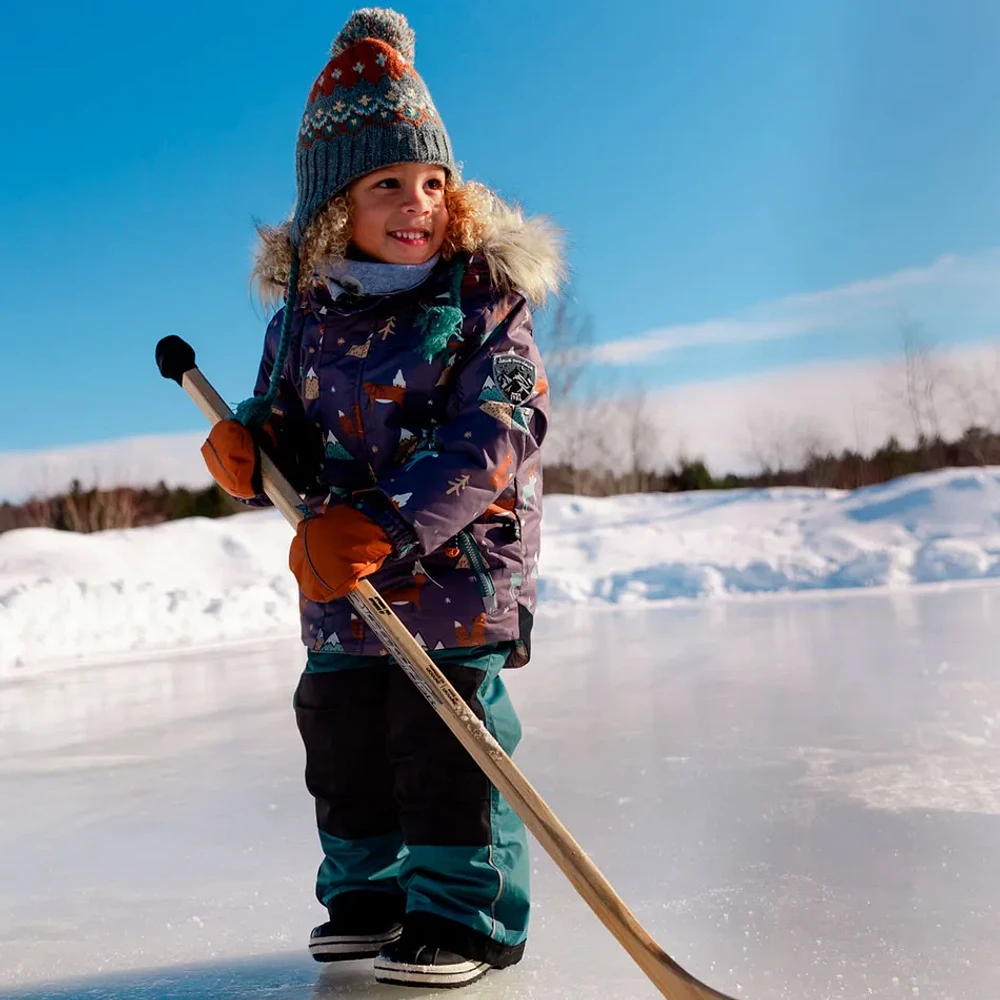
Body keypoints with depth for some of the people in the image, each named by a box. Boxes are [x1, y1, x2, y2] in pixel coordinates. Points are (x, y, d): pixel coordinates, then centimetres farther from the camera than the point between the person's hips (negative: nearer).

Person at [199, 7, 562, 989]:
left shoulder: (484, 299, -9)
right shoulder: (305, 309, 4)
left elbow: (492, 439, -19)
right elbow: (286, 423, 14)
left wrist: (384, 525, -28)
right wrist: (248, 448, -11)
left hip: (460, 565, -5)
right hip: (339, 579, 6)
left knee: (449, 736, -4)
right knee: (341, 736, 14)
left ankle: (466, 910, 14)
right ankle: (368, 889, 33)